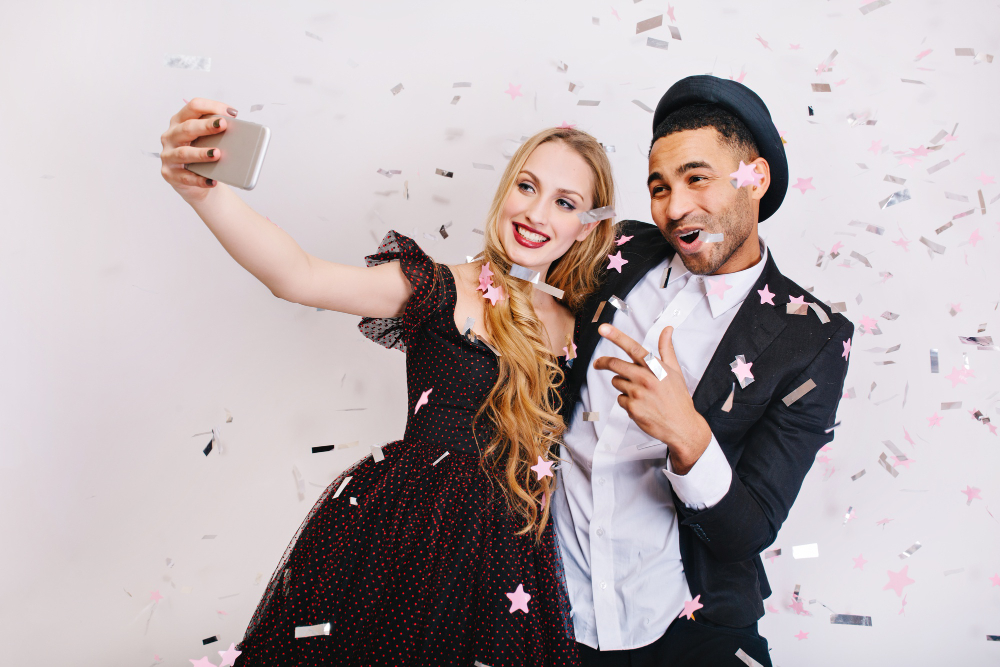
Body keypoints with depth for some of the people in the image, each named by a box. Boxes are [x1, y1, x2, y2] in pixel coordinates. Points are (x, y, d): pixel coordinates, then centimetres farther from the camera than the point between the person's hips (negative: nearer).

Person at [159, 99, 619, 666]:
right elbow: (297, 276, -23)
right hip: (402, 533, -3)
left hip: (508, 554, 3)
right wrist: (201, 188, -37)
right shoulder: (443, 291, -8)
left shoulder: (581, 329, 4)